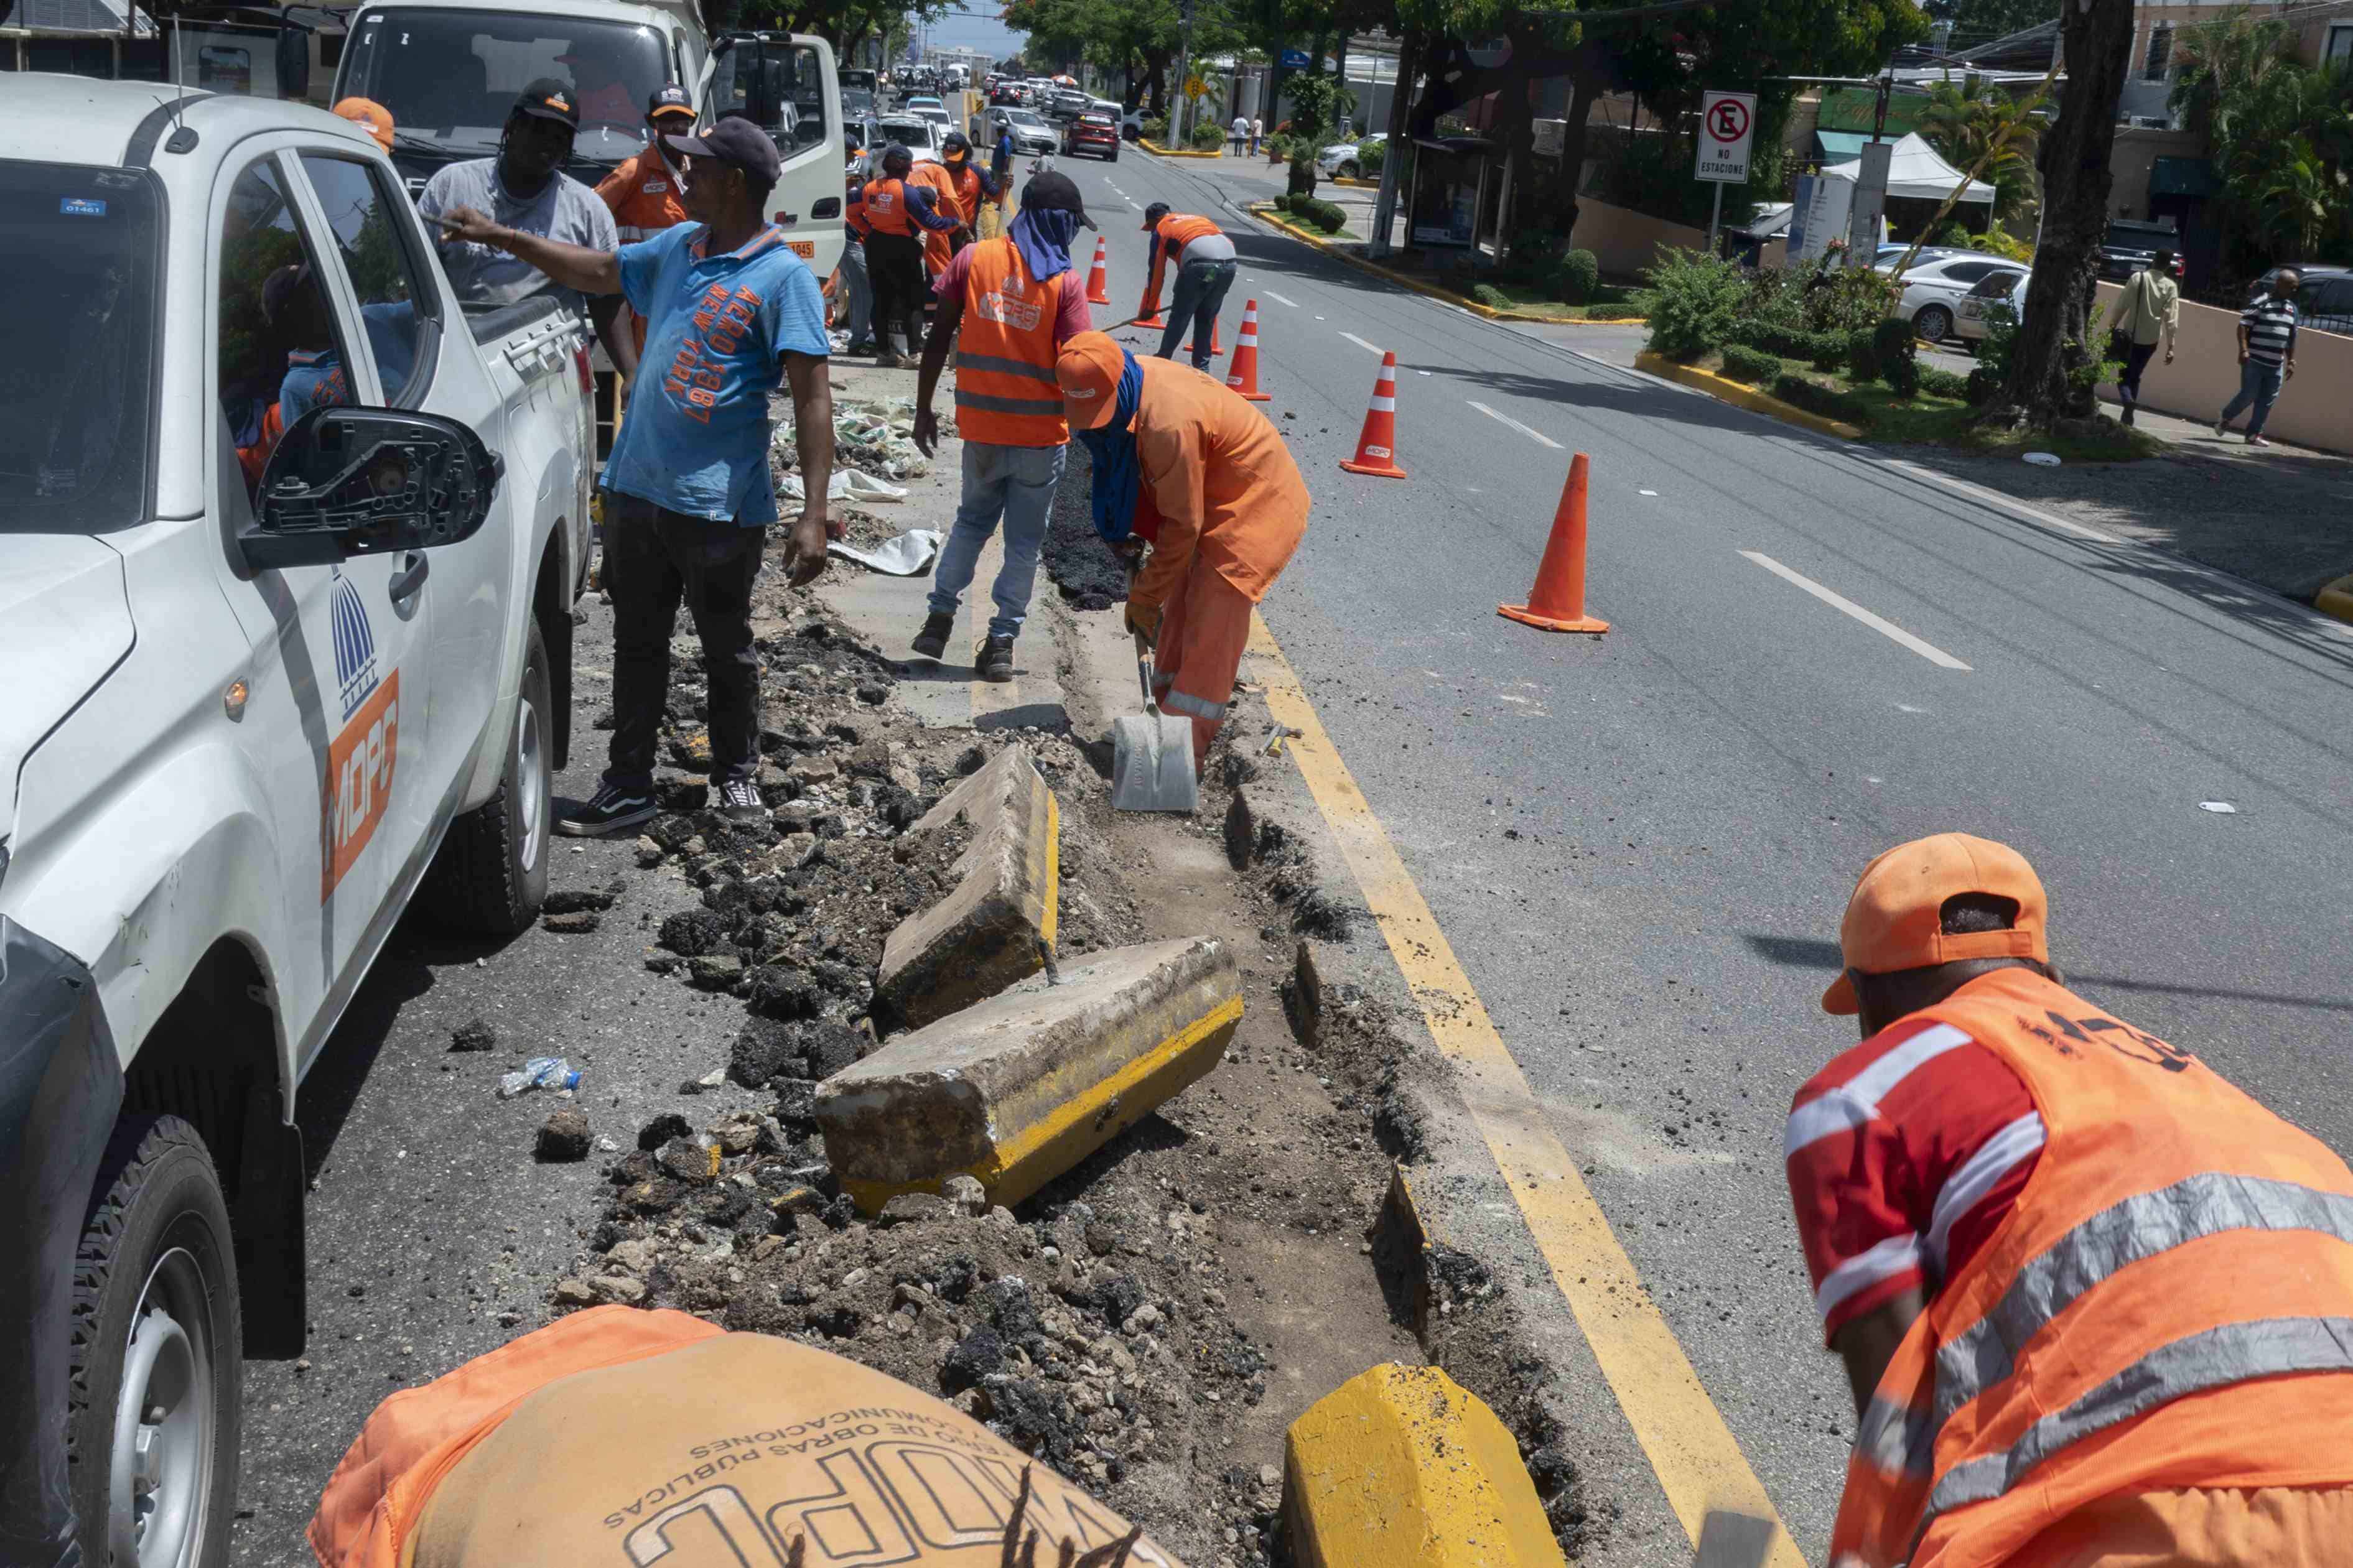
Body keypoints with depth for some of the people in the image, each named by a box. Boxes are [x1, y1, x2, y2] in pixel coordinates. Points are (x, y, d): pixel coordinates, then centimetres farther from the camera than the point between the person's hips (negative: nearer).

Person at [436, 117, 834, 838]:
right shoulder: (677, 246, 9)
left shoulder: (783, 277, -13)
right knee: (637, 644, 12)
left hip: (720, 506, -7)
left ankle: (736, 776, 27)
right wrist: (503, 238, 22)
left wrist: (813, 515, -24)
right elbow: (599, 272, 26)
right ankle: (628, 786, 22)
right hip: (637, 488, 7)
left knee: (727, 648, 10)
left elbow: (812, 397, -18)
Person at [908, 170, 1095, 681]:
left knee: (972, 519, 23)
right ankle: (1001, 641, 11)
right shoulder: (1066, 282, -9)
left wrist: (923, 409, 7)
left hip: (981, 426, 3)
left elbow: (938, 338, -2)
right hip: (1041, 432, -3)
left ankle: (940, 616, 19)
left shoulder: (973, 258, -2)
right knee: (1025, 540, 10)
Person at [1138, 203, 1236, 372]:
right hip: (1229, 263, 5)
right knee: (1207, 319, 19)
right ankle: (1202, 367, 24)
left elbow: (1156, 272, 18)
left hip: (1199, 264, -5)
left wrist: (1149, 308, 27)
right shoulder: (1198, 219, 35)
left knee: (1179, 316, 12)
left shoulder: (1160, 229, 19)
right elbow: (1230, 243, 28)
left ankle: (1163, 359, 22)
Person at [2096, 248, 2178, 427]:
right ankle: (2128, 415, 13)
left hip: (2130, 335, -2)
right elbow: (2171, 318, -6)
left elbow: (2121, 305, -6)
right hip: (2150, 339, 2)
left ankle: (2128, 401, -24)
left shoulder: (2138, 278, -5)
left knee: (2124, 375, 5)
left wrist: (2110, 329, 2)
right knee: (2135, 377, 16)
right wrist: (2170, 346, -4)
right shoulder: (2171, 287, -3)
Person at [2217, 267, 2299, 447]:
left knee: (2266, 401, 4)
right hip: (2255, 361, -6)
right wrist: (2244, 350, -21)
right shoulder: (2261, 304, -8)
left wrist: (2291, 361, 17)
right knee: (2249, 395, -5)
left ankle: (2254, 434, 10)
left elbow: (2291, 338, 19)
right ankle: (2225, 419, 19)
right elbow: (2243, 326, -10)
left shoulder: (2292, 308, 13)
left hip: (2276, 365, 6)